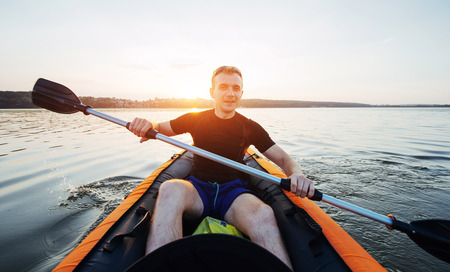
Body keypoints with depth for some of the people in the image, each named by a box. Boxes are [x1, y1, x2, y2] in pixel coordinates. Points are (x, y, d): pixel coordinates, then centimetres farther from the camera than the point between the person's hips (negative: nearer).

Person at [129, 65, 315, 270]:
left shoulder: (250, 128, 7)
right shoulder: (196, 119, 8)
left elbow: (283, 159, 7)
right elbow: (158, 129, 13)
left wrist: (297, 175, -17)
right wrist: (146, 126, -13)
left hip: (233, 192, 0)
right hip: (197, 189, 1)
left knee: (264, 215, -35)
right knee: (170, 189, -35)